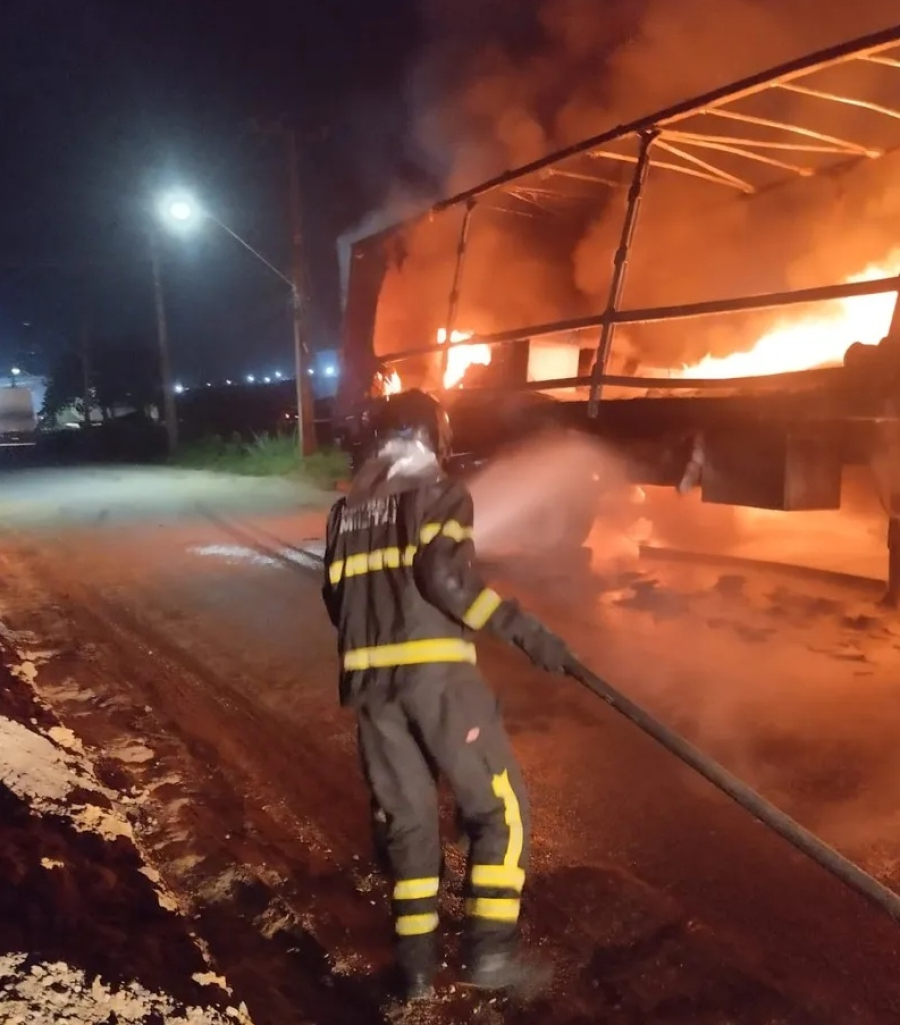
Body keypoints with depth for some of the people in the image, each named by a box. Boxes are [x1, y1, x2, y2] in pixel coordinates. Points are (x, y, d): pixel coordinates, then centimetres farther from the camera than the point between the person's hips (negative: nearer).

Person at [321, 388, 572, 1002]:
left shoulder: (348, 508, 18)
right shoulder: (442, 494, 0)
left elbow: (336, 597, 18)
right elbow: (444, 575, -16)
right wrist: (520, 628, -14)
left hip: (370, 680, 6)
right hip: (436, 672, -6)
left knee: (408, 815, 16)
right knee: (500, 805, 9)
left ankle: (418, 963, 20)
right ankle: (491, 948, 8)